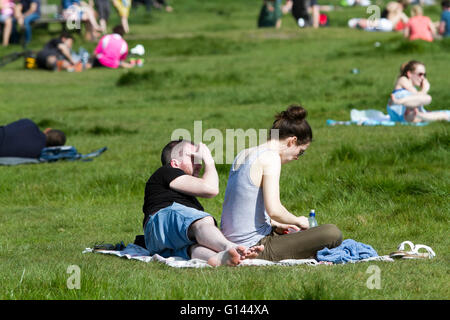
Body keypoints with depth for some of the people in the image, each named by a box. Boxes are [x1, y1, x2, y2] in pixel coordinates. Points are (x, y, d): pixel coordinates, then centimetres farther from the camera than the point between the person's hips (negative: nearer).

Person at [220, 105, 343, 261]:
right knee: (332, 233, -15)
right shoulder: (270, 157, -13)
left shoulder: (244, 154, 14)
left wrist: (276, 225, 19)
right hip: (255, 246, -10)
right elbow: (274, 210, -21)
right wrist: (298, 220, -3)